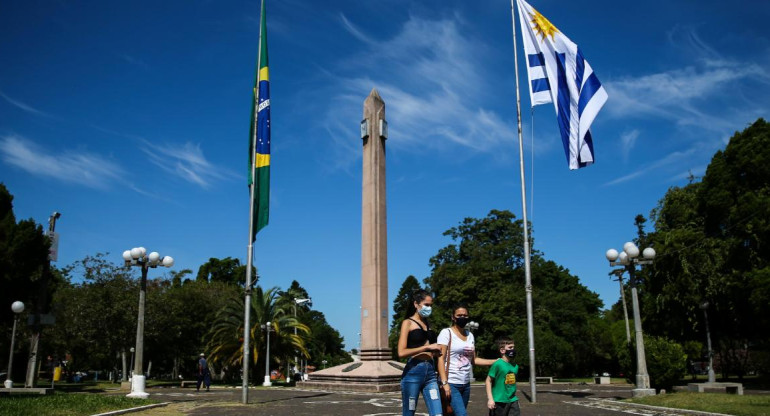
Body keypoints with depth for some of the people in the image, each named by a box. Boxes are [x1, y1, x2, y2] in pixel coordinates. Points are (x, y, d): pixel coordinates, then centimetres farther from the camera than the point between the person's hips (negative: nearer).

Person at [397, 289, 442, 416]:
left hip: (430, 372, 6)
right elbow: (401, 352, -13)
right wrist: (427, 347, -14)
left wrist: (435, 350, 4)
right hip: (413, 372, -5)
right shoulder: (408, 323, -1)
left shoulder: (428, 324, 17)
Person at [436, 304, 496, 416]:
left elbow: (473, 359, 16)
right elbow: (441, 359, -11)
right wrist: (444, 383, -19)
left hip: (466, 384, 6)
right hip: (451, 383, -6)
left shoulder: (470, 335, 13)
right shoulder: (446, 333, -6)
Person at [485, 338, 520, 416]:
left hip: (513, 400, 6)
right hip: (499, 401, -6)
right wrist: (490, 399, -15)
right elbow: (489, 380, -12)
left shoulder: (515, 366, 5)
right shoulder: (497, 364, -14)